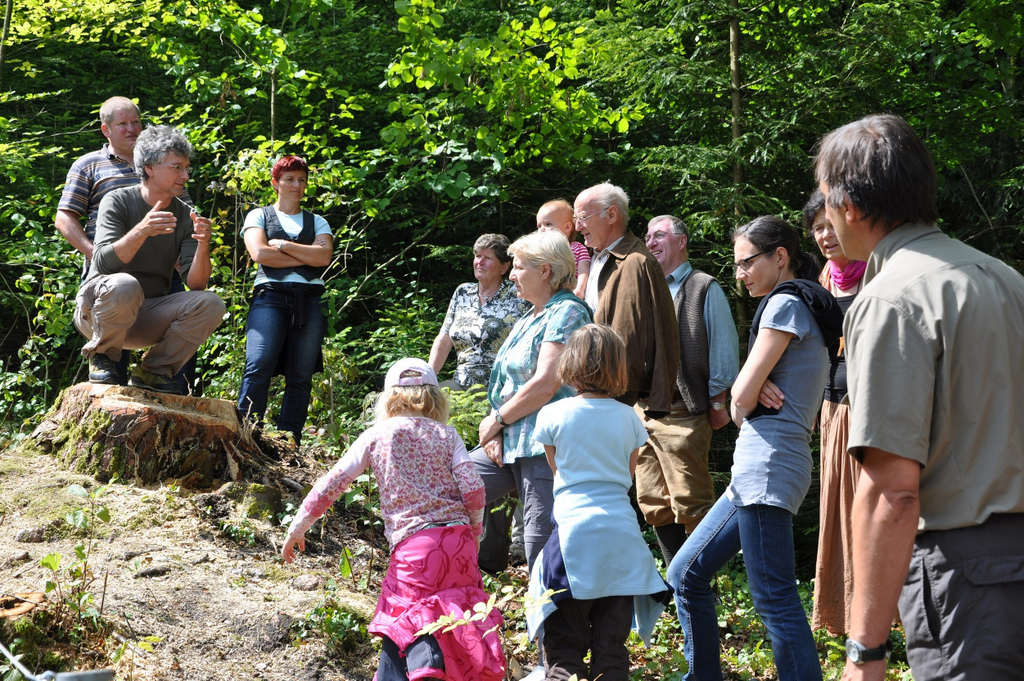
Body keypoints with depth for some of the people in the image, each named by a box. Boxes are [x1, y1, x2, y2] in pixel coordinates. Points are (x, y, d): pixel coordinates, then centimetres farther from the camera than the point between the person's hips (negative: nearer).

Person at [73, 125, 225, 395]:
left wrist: (203, 245, -27)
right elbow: (103, 263, -23)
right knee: (124, 284, -37)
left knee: (210, 305, -20)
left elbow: (196, 283, -8)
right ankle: (102, 358, -10)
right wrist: (141, 231, -38)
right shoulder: (118, 201, -8)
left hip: (148, 316, 4)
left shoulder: (185, 216, 1)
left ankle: (153, 370, -4)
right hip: (98, 309, -4)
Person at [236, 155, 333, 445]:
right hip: (270, 295, -2)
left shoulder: (317, 222, 21)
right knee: (259, 368, -19)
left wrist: (281, 244, -1)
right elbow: (259, 253, -3)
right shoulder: (259, 216, 16)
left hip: (310, 300, 3)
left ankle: (289, 443, -3)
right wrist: (308, 256, 0)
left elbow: (325, 257, 2)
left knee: (301, 377, -4)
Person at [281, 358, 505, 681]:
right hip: (458, 538, 3)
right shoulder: (447, 435, 11)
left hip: (413, 546, -3)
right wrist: (474, 533, 17)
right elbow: (473, 490, 1)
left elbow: (331, 484, 5)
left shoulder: (376, 436, 8)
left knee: (403, 621, -3)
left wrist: (298, 527, 13)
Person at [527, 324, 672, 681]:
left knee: (564, 643, 0)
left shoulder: (553, 415, -1)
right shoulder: (628, 417, 6)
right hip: (621, 533, 3)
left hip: (573, 530, -3)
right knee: (612, 642, 7)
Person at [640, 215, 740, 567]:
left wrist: (717, 402, -5)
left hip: (682, 415, -7)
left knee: (691, 506, -7)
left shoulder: (704, 289, 2)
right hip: (642, 412, 7)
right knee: (654, 506, 8)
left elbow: (723, 346, -1)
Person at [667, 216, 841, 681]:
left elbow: (742, 399, -13)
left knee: (774, 598, -11)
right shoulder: (804, 306, 23)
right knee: (686, 575, 13)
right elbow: (743, 390, 18)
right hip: (756, 469, 10)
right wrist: (754, 388, -5)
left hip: (768, 465, -10)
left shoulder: (785, 303, -8)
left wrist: (743, 402, 10)